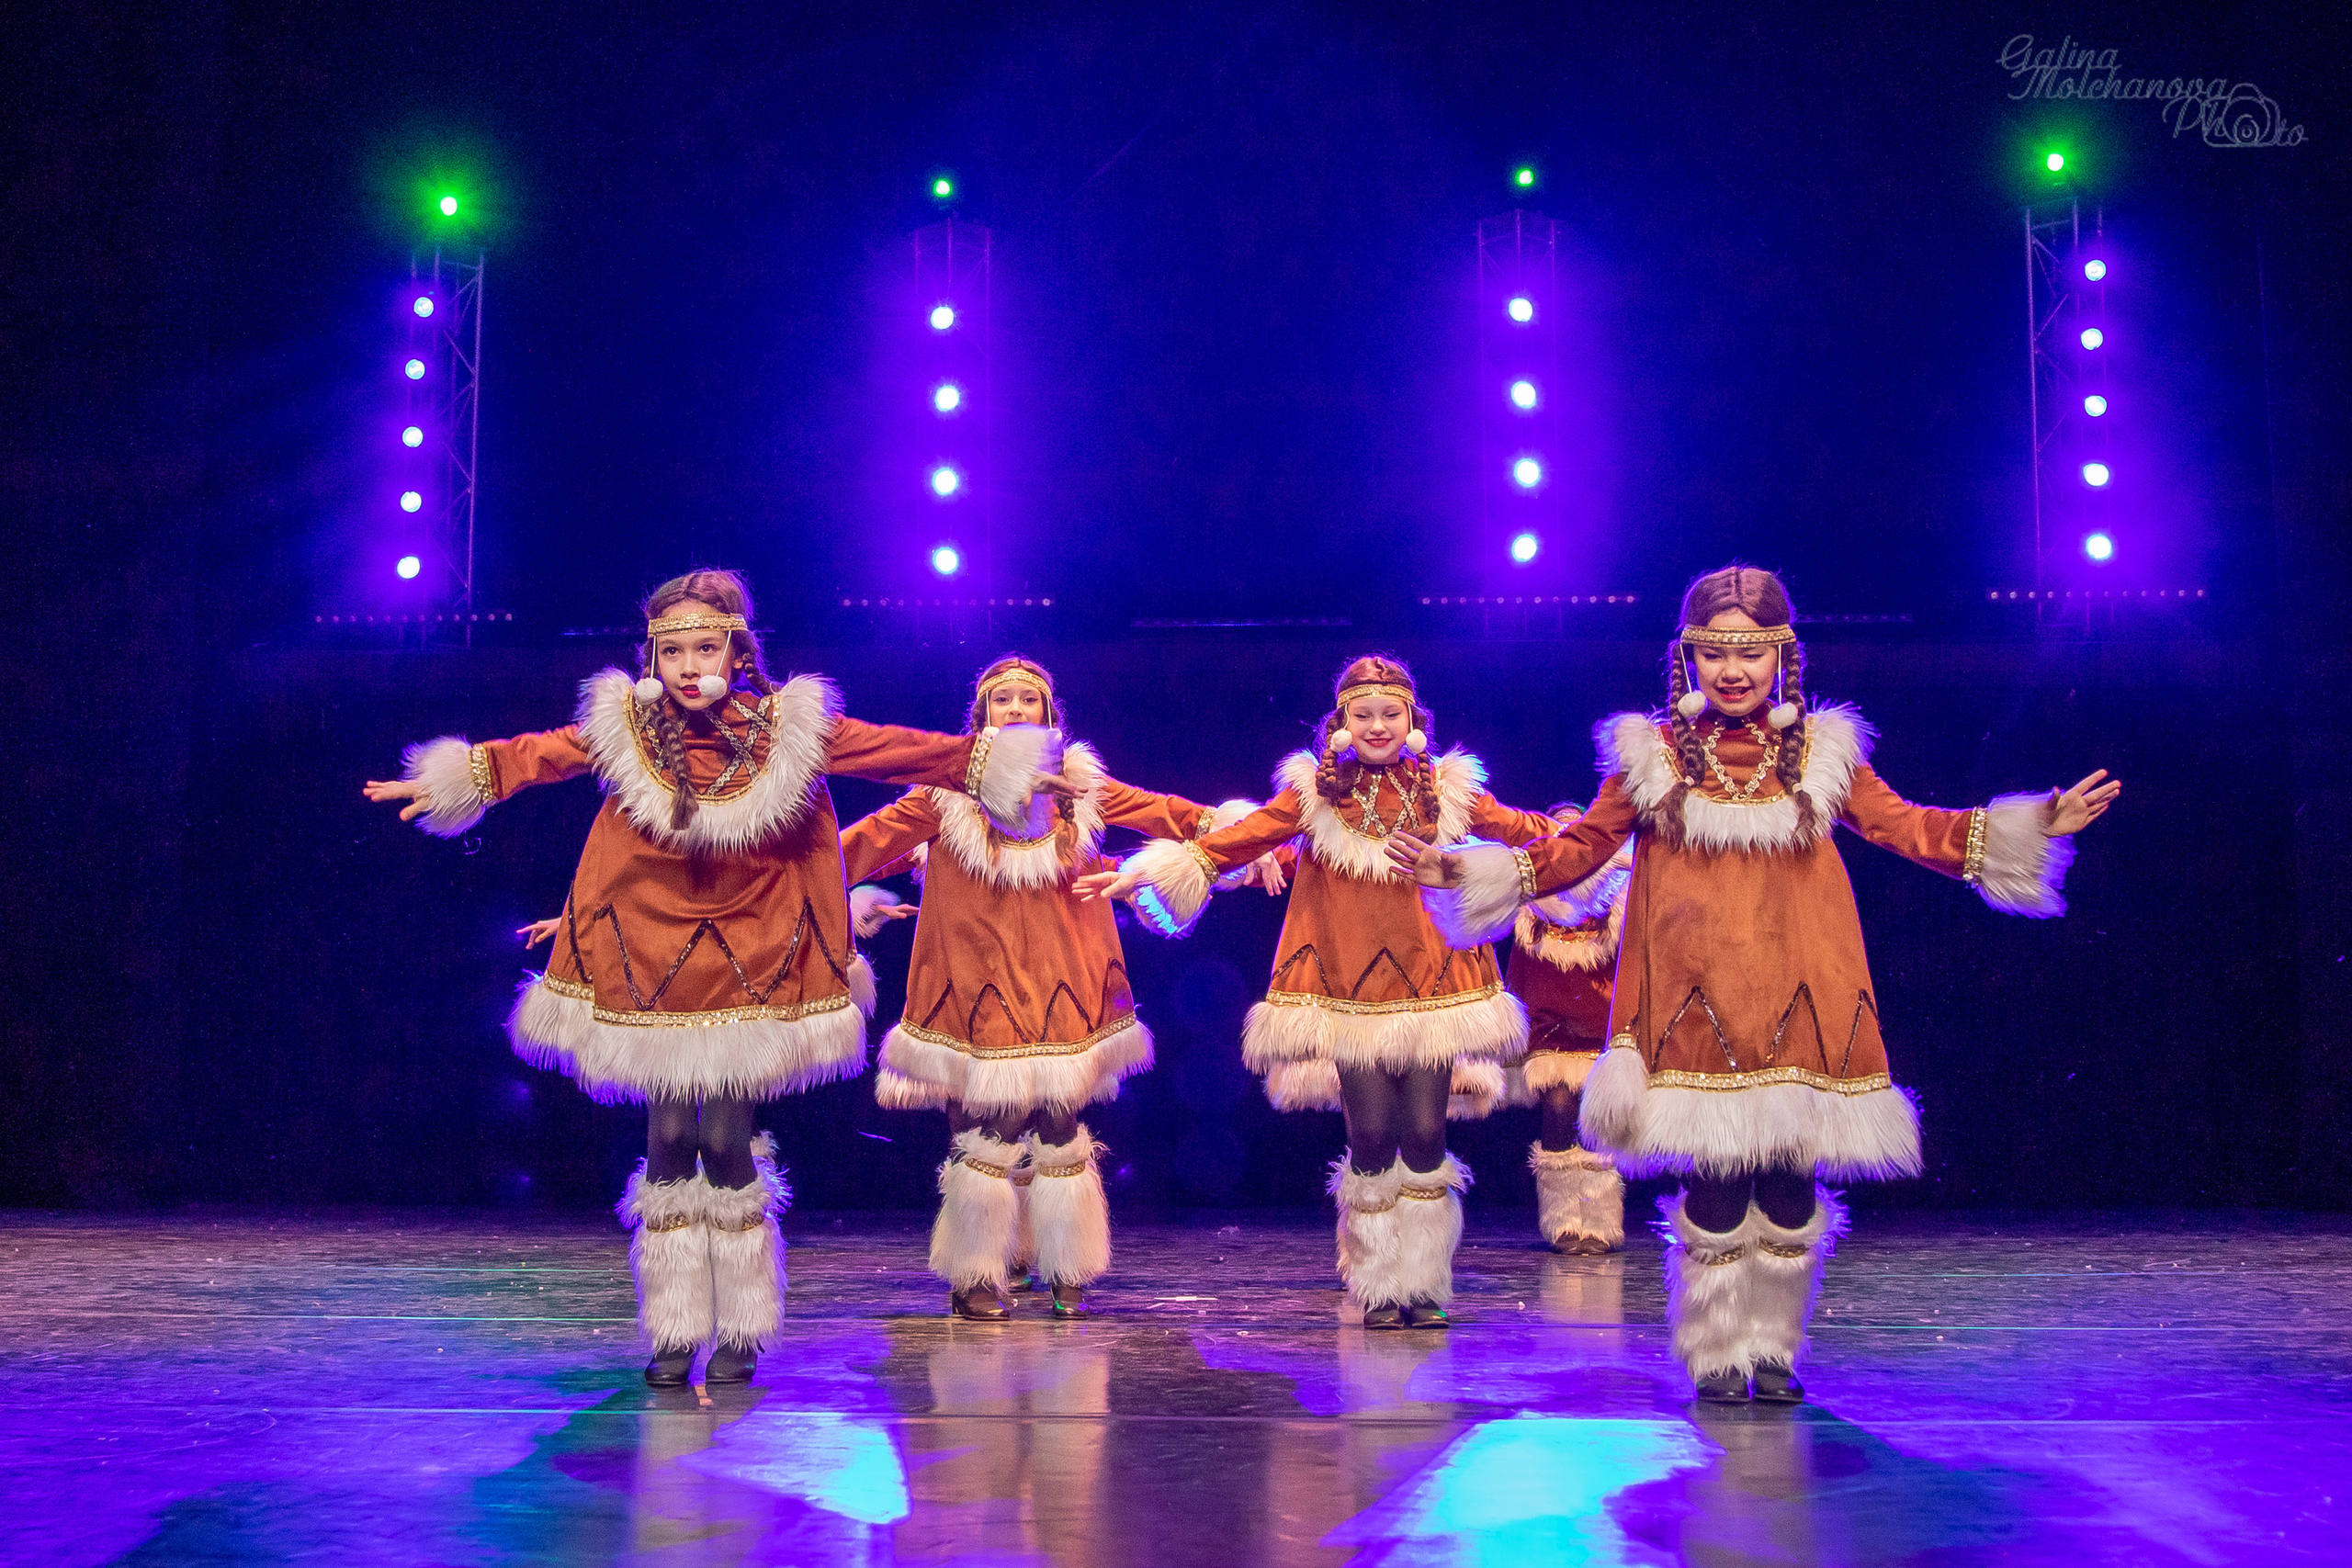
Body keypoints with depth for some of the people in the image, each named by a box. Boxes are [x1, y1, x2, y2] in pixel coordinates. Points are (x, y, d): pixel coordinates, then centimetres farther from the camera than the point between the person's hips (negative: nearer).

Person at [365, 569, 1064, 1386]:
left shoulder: (789, 729, -8)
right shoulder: (625, 727, -5)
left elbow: (891, 749, -9)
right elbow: (542, 753, -1)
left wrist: (995, 766, -12)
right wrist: (452, 778, -9)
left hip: (750, 962, -1)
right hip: (654, 959, 1)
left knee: (729, 1142, -2)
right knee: (669, 1141, 2)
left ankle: (741, 1331, 11)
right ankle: (675, 1334, 11)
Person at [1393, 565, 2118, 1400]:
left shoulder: (1821, 753, 8)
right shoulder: (1653, 756, 4)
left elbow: (1904, 826, 9)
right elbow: (1579, 846, 7)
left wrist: (2034, 826, 1)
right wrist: (1463, 871, -3)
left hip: (1798, 1002, 2)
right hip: (1696, 1005, -1)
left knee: (1791, 1199, 4)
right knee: (1711, 1199, 0)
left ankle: (1773, 1352, 21)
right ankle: (1717, 1356, 16)